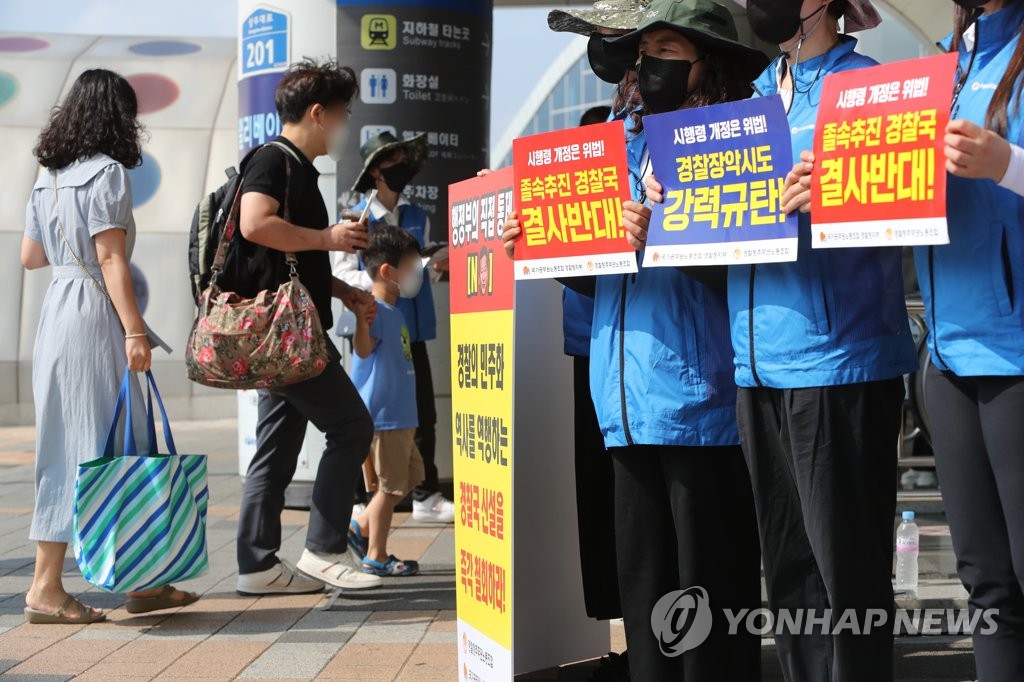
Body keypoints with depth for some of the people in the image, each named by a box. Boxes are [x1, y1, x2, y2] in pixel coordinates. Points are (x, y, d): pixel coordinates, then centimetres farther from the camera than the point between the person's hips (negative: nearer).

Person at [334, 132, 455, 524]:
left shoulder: (418, 217, 11)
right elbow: (342, 274, -8)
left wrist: (438, 267, -2)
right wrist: (378, 282, -22)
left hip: (413, 329, 5)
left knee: (423, 414, 7)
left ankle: (426, 497, 15)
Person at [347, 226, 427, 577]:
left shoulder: (394, 311, 14)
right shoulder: (375, 310, -16)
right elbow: (363, 349, -32)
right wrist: (361, 322, -51)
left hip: (398, 417, 10)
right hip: (381, 417, -10)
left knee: (409, 476, 18)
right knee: (389, 486, -1)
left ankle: (361, 528, 24)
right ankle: (376, 557, 10)